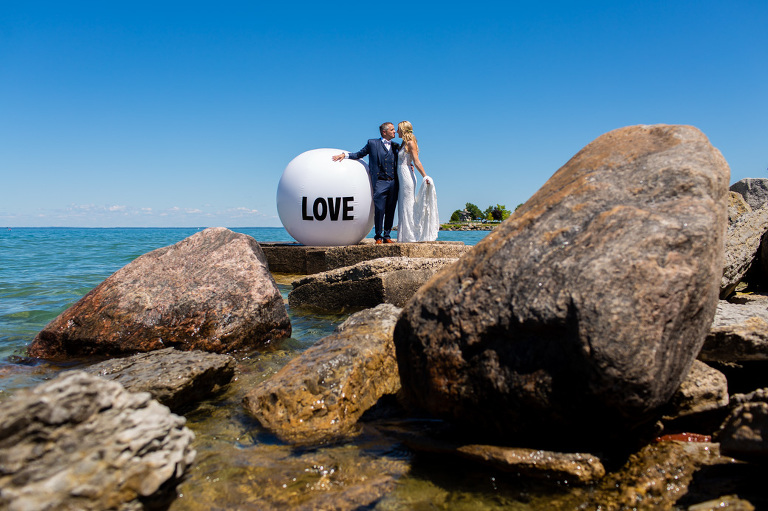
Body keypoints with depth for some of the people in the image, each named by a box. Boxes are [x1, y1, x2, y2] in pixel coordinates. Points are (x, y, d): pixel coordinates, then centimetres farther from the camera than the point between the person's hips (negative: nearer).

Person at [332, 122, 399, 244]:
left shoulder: (396, 146, 18)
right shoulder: (373, 143, 8)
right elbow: (359, 154, 13)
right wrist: (344, 154, 2)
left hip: (393, 183, 4)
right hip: (380, 182, -4)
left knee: (390, 211, 5)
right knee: (379, 210, -7)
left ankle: (387, 236, 14)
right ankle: (378, 236, 5)